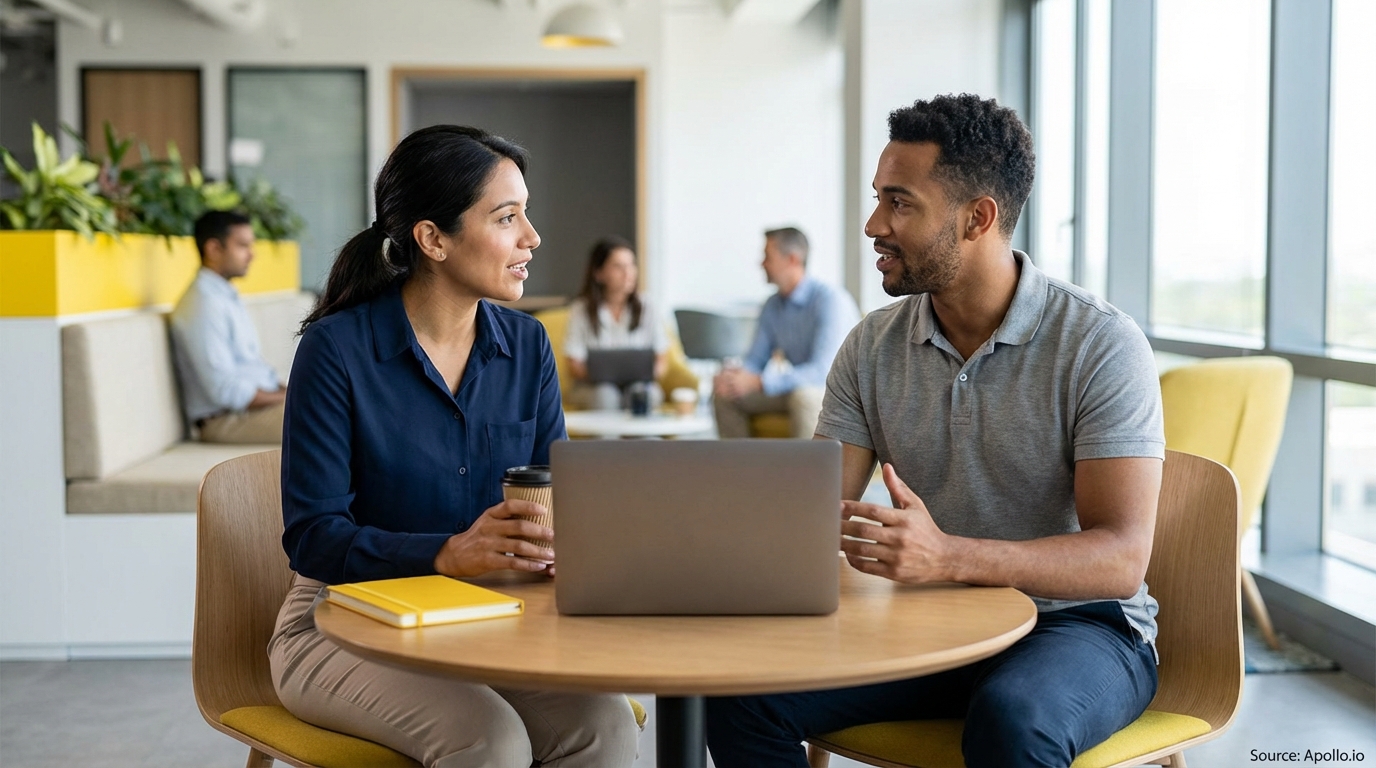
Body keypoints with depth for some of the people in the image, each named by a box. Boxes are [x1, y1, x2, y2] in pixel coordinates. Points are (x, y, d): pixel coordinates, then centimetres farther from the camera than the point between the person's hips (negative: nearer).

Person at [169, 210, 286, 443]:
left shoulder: (227, 297, 16)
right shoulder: (204, 304, -16)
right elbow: (225, 390, -21)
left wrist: (285, 392, 2)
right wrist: (286, 398, -14)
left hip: (260, 400, 10)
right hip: (225, 419, -10)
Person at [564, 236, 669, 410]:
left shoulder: (646, 310, 8)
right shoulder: (581, 311, 3)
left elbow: (662, 361, 8)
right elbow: (574, 365, 0)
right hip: (594, 387, -1)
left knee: (647, 393, -35)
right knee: (605, 394, -37)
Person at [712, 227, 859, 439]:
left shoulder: (831, 301, -20)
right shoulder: (773, 306, 5)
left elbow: (822, 372, -29)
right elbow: (755, 361, 9)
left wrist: (758, 381, -34)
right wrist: (732, 375, -17)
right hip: (796, 386, 7)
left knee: (804, 395, -38)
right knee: (725, 395, -1)